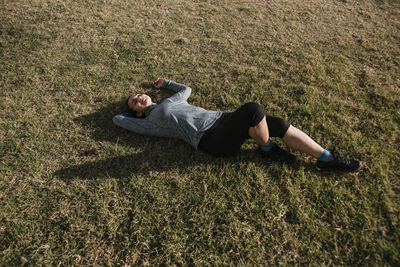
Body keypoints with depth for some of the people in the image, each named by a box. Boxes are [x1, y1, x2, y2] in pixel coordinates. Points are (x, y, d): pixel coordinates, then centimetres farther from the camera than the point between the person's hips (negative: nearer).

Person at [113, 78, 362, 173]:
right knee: (252, 109, -32)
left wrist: (165, 83, 50)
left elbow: (186, 89, 43)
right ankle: (267, 149, -4)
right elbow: (117, 119, 14)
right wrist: (128, 111, 33)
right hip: (212, 141, -8)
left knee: (281, 124, -6)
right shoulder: (148, 122, 10)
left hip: (221, 118, 8)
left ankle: (327, 159, 3)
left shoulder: (169, 102, 29)